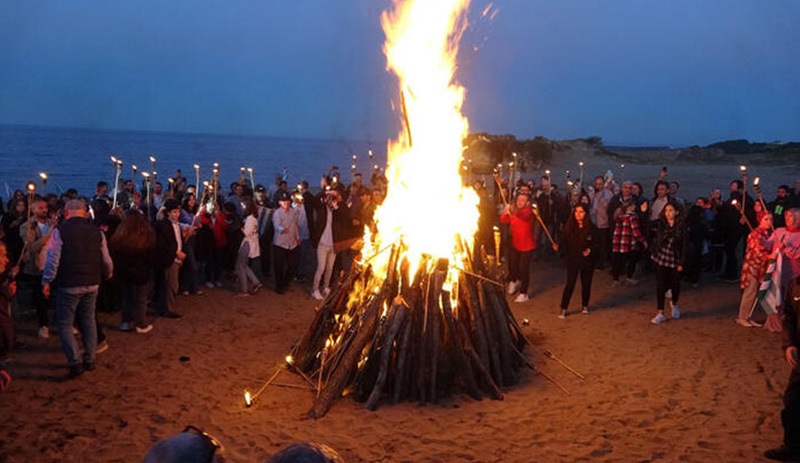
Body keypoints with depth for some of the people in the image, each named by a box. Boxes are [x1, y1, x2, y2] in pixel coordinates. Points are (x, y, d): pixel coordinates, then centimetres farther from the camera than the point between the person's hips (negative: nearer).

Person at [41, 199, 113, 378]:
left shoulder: (60, 231, -9)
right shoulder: (96, 231, 3)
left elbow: (53, 259, -13)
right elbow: (106, 259, 6)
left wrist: (46, 282, -5)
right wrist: (108, 274, 25)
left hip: (68, 284, -4)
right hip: (92, 284, 4)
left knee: (64, 324, 5)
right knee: (89, 321, 16)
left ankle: (75, 363, -3)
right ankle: (90, 360, 20)